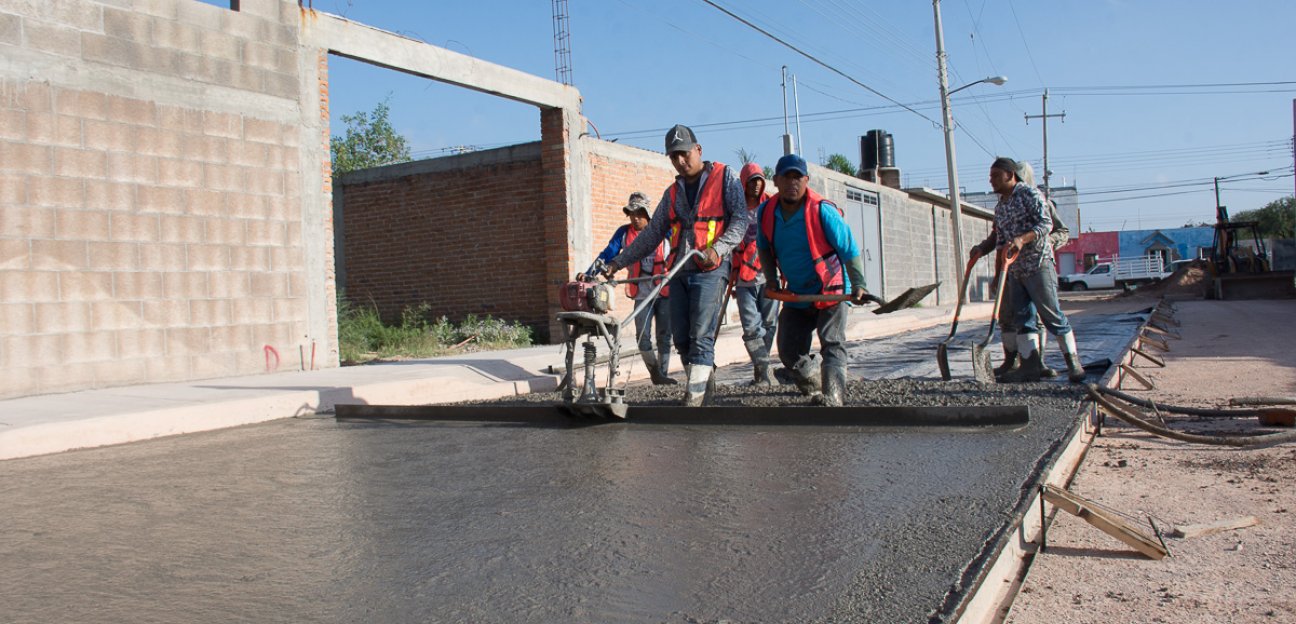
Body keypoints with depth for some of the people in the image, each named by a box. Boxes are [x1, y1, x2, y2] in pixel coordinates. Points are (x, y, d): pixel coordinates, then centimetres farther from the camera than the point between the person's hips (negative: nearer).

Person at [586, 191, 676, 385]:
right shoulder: (624, 233, 6)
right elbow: (607, 255, 3)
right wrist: (588, 274, -8)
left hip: (665, 291, -1)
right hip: (642, 294, 1)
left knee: (664, 336, 3)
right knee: (643, 336, -7)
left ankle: (663, 374, 14)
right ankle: (655, 372, 10)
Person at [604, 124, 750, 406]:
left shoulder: (725, 177, 3)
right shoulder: (673, 192, 19)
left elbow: (741, 219, -5)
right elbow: (652, 234, 20)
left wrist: (717, 248, -22)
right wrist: (618, 262, 14)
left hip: (710, 269, -6)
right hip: (679, 271, 6)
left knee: (701, 336, -13)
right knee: (681, 337, 3)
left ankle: (694, 398, -14)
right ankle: (702, 376, 21)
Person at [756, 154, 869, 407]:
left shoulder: (823, 211, -20)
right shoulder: (766, 212, -6)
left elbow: (850, 250, -16)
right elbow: (764, 248, 13)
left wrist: (858, 285, -19)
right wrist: (771, 278, 8)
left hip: (831, 291, -5)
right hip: (795, 295, 5)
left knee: (832, 345, -16)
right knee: (789, 351, 7)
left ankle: (832, 399, -22)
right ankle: (816, 388, 28)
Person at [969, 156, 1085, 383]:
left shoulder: (1030, 194, -6)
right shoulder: (999, 206, 16)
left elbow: (1046, 223, -15)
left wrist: (1022, 239, -29)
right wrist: (982, 248, 4)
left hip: (1038, 264, -7)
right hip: (1014, 270, 8)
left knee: (1052, 315, -4)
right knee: (1021, 318, 3)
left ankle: (1073, 362, 7)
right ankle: (1031, 366, 5)